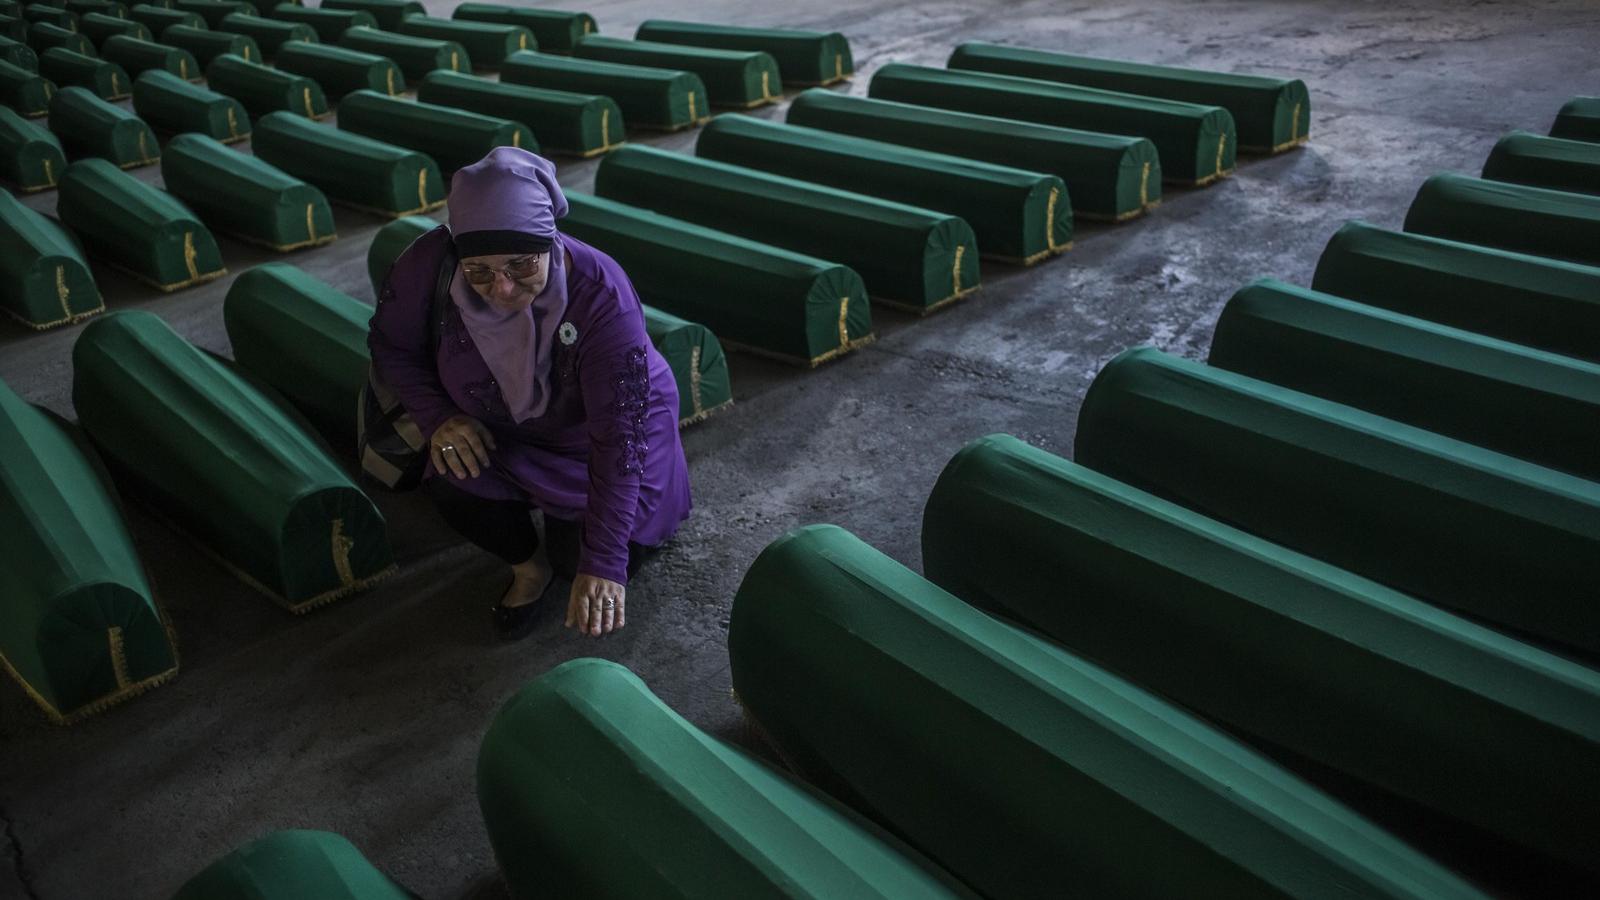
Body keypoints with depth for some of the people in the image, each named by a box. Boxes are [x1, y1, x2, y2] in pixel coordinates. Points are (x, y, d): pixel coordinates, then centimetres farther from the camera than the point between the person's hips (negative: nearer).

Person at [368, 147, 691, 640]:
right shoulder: (429, 264, -30)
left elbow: (618, 437, -37)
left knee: (580, 558, -11)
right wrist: (437, 417, -25)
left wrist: (603, 562, -39)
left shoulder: (601, 296, -38)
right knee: (450, 479, -25)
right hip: (501, 430, 3)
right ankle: (529, 564, 6)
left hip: (588, 434, -3)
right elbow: (391, 344, -7)